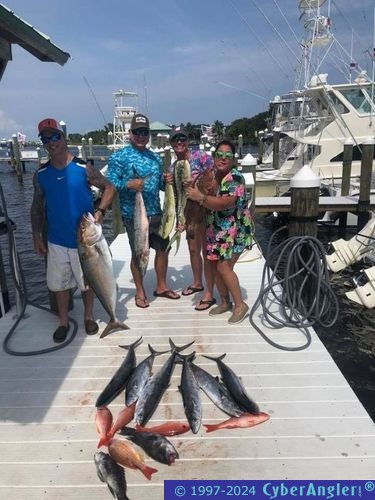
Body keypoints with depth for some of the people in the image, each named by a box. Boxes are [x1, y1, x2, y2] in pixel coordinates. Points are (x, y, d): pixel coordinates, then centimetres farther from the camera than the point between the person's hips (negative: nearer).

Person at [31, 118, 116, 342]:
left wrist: (100, 211, -15)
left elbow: (109, 188, -2)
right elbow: (37, 206, 8)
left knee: (87, 280, 12)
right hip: (56, 240, 3)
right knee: (59, 282, 11)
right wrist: (37, 236, 5)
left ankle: (88, 316, 34)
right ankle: (64, 322, 30)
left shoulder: (83, 168, -9)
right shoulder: (41, 174, 1)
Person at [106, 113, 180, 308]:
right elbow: (110, 183, -12)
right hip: (133, 214, -6)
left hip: (155, 212, 6)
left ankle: (161, 286, 30)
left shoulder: (155, 157, 13)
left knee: (163, 248, 12)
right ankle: (140, 291, 23)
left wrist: (165, 180, -2)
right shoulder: (119, 156, -6)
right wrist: (128, 184, -27)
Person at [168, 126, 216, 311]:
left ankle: (209, 294, 5)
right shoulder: (173, 168, 8)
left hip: (205, 210, -7)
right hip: (190, 213, 7)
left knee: (207, 251, -4)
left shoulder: (200, 157, -12)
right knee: (193, 249, 19)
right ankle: (197, 282, 39)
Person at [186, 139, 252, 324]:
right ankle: (225, 302, 26)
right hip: (216, 229, 8)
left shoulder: (235, 177, -17)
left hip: (235, 230, -8)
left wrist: (200, 197, -26)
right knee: (215, 265, 9)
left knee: (224, 267, -12)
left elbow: (224, 203, -29)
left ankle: (240, 304, 4)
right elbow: (210, 201, 20)